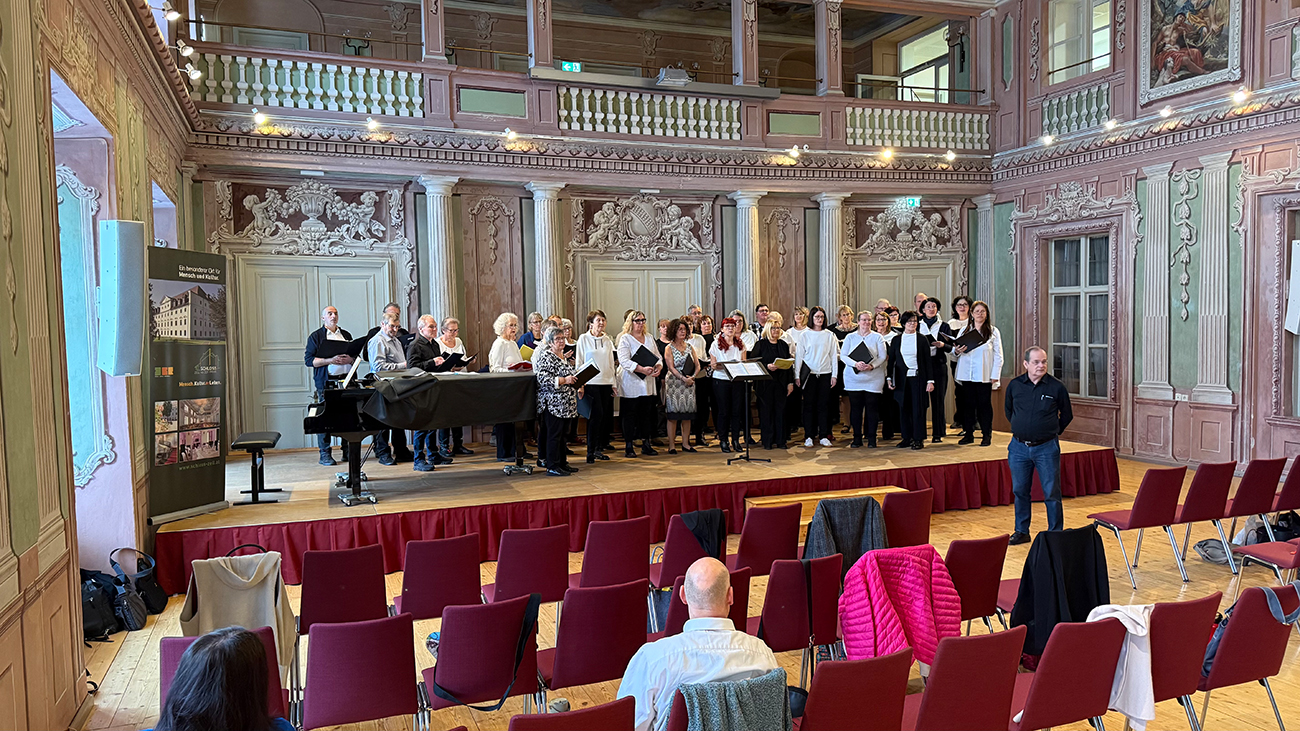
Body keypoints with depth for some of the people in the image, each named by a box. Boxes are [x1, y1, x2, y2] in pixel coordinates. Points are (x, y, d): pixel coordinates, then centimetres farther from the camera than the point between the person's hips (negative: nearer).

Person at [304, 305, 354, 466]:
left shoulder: (346, 335, 19)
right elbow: (309, 360, -3)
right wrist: (330, 360, -15)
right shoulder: (315, 336, 5)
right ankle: (325, 454, -1)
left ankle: (348, 451, 10)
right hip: (326, 381, -4)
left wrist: (349, 359, -4)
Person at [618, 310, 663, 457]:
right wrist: (642, 369, -25)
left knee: (647, 413, 8)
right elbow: (624, 361, -17)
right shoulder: (625, 339, -5)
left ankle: (646, 444, 16)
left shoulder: (649, 337, 15)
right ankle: (629, 447, 6)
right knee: (630, 414, -1)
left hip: (648, 383, 6)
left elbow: (658, 356, 16)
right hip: (631, 383, -6)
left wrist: (658, 368, -6)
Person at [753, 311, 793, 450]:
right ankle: (767, 441, 7)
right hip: (765, 382, -3)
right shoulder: (760, 344, 0)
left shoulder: (784, 344, 12)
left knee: (781, 410, 4)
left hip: (781, 382, 3)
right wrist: (767, 366, -20)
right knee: (766, 411, 0)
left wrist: (790, 382, 6)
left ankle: (780, 441, 11)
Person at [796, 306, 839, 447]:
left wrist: (834, 375, 2)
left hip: (825, 374, 1)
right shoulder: (805, 335, 3)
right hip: (809, 374, -1)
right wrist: (797, 375, -3)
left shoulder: (829, 335, 7)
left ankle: (824, 436, 9)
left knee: (824, 405, 3)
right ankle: (809, 436, 5)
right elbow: (798, 356, 3)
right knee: (809, 404, 0)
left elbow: (834, 356, 8)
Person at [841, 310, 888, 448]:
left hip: (873, 378, -1)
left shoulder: (877, 337, 8)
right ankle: (857, 438, 9)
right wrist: (856, 364, -16)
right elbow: (843, 355, 2)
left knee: (872, 408, -2)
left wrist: (872, 366, -16)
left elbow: (883, 356, 2)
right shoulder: (850, 337, 10)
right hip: (853, 378, 1)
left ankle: (871, 438, 7)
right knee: (855, 408, 1)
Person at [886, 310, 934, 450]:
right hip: (902, 379, 2)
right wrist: (889, 378, 2)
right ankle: (907, 437, 12)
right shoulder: (896, 340, 9)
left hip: (918, 378, -2)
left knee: (918, 408, -3)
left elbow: (928, 360, 2)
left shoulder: (921, 339, 3)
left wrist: (930, 380, -4)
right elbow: (891, 360, 11)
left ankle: (919, 439, 2)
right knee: (904, 408, 3)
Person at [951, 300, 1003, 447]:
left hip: (984, 376, -3)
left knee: (984, 404, 1)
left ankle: (987, 435, 9)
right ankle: (968, 434, 13)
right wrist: (957, 351, -11)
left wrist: (995, 375, -6)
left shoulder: (993, 331, 5)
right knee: (968, 404, 5)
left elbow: (998, 355, 2)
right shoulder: (964, 330, 12)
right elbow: (954, 351, 14)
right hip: (966, 374, 3)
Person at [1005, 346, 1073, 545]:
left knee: (1051, 493, 1)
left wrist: (1053, 432, 9)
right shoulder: (1015, 385, 1)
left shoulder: (1056, 387, -5)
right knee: (1019, 491, 10)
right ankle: (1021, 531, 22)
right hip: (1019, 447, 3)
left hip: (1047, 448, -2)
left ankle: (1055, 534, 11)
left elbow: (1066, 415, 9)